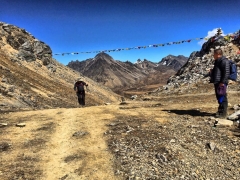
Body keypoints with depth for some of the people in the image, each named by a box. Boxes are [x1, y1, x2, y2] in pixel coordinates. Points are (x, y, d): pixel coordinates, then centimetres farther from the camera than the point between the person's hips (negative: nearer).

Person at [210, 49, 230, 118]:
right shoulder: (217, 61, 19)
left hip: (221, 83, -10)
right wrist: (212, 71, 11)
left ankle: (223, 114, -1)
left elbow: (226, 72, -18)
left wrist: (222, 82, -21)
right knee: (219, 97, 16)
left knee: (222, 98, -6)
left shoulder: (224, 61, -12)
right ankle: (220, 111, 26)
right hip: (217, 82, 10)